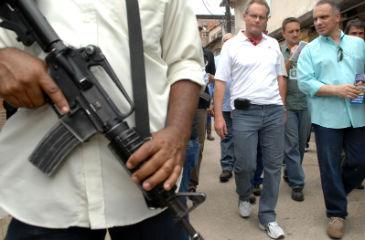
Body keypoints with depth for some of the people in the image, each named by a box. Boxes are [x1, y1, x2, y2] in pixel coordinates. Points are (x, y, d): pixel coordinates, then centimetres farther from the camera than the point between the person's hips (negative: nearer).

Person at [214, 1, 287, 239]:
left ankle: (267, 217, 18)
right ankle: (244, 197, 31)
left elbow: (280, 78, 20)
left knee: (274, 166, 4)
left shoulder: (273, 44, 14)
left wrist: (282, 108, 13)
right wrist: (218, 115, -8)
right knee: (245, 165, -3)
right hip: (245, 112, -3)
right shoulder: (232, 45, 4)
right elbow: (220, 81, -1)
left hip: (274, 112, 4)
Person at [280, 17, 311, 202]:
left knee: (301, 144, 10)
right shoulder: (279, 52, 3)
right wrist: (291, 59, -18)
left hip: (305, 103, 3)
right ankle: (297, 184, 3)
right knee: (292, 144, -4)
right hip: (287, 104, -3)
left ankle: (289, 173, 30)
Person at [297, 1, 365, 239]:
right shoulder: (310, 50, 3)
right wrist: (338, 90, -17)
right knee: (330, 166, 3)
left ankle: (337, 193, 37)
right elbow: (305, 83, -8)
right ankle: (337, 213, 20)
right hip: (327, 118, -3)